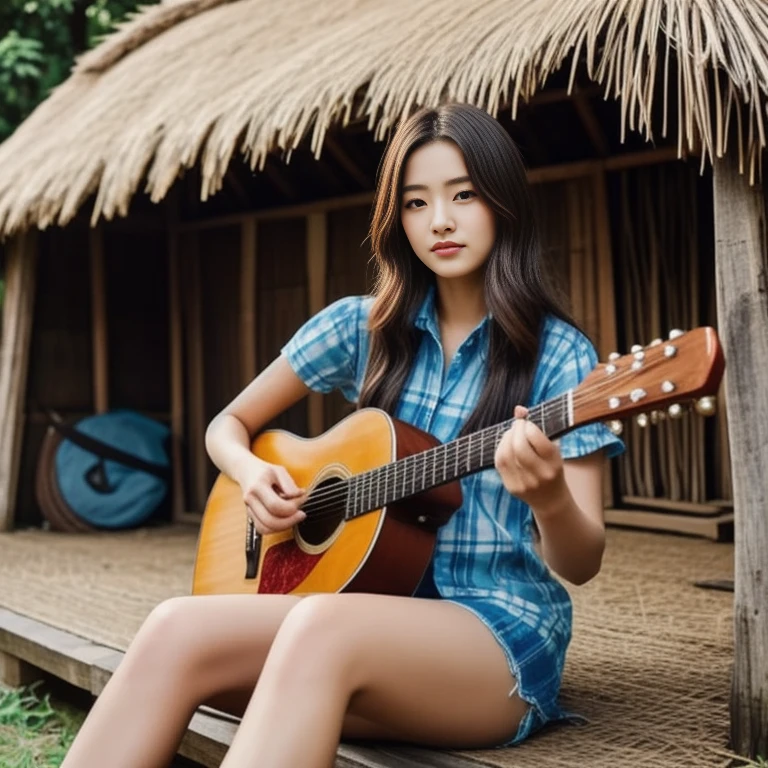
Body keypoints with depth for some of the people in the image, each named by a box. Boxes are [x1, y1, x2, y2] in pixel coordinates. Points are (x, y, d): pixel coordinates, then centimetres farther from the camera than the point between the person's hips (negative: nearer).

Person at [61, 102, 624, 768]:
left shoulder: (559, 354, -3)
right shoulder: (365, 327, 8)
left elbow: (581, 563, -6)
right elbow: (229, 425, 18)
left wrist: (548, 496, -30)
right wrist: (253, 475, -5)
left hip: (504, 637, -4)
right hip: (378, 609, 4)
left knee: (321, 627, -36)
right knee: (177, 630, -25)